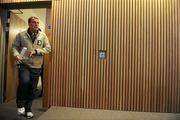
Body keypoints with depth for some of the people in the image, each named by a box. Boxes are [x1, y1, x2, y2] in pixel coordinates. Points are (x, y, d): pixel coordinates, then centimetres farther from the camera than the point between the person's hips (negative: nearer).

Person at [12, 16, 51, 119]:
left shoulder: (43, 36, 3)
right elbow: (15, 46, 6)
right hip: (24, 64, -2)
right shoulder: (21, 35, 2)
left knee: (32, 89, 8)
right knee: (24, 82, -24)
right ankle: (20, 105, 2)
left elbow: (48, 48, -1)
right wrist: (16, 54, -15)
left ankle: (28, 109, 26)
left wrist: (36, 51, -15)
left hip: (36, 66, 2)